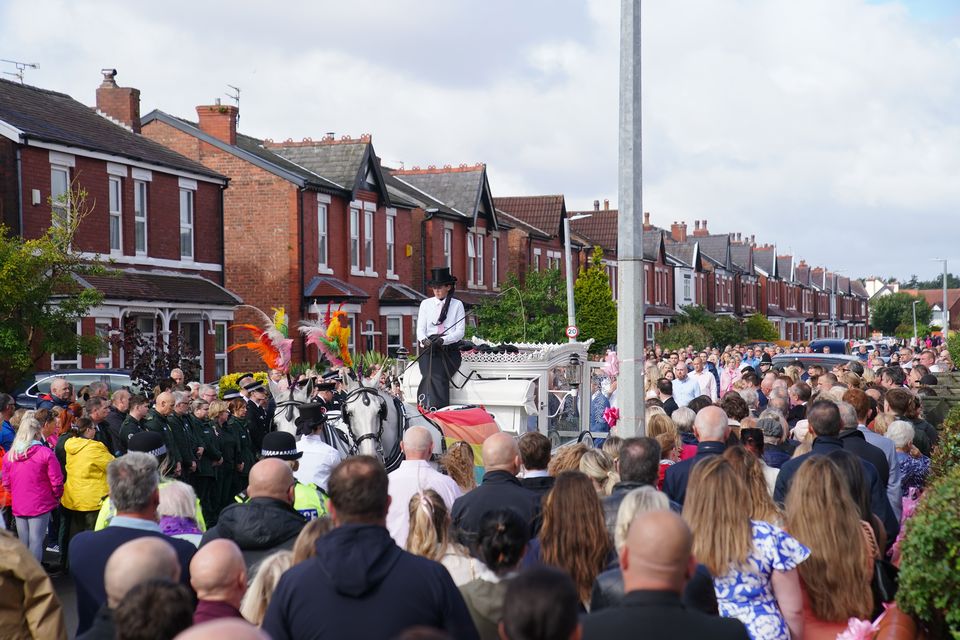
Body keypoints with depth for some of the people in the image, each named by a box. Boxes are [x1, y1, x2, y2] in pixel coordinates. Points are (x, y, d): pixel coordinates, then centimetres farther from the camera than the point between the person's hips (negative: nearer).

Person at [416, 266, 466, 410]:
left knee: (439, 376, -28)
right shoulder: (426, 304, 16)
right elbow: (420, 328, 9)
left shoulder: (457, 305, 9)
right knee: (430, 375, -27)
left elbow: (460, 332, 0)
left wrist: (443, 340, -18)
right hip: (429, 349, 2)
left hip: (450, 350, -2)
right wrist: (424, 340, -16)